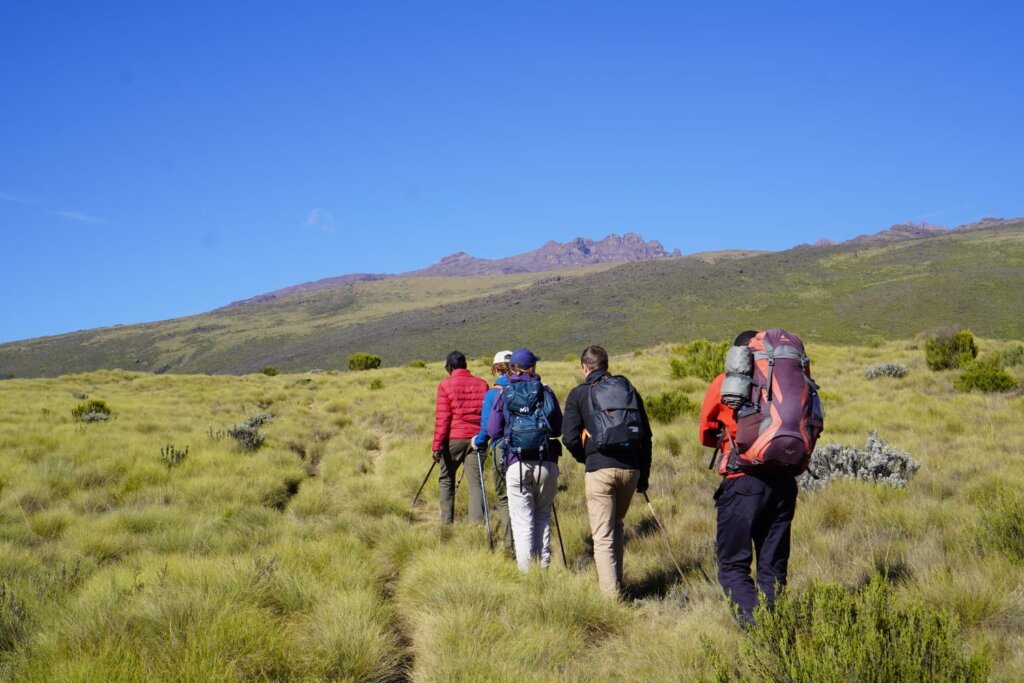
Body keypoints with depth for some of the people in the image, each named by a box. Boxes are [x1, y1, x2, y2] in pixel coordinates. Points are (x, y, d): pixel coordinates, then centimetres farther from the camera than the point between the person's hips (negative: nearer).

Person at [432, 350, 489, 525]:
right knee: (475, 483, 0)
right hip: (476, 439, 2)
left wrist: (437, 445, -7)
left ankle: (446, 522, 14)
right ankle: (478, 523, -11)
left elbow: (442, 418, -8)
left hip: (453, 439, -2)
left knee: (446, 479, 14)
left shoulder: (446, 384, -4)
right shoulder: (482, 385, 7)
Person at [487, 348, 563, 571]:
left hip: (517, 463, -1)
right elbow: (559, 427, 9)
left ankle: (526, 569, -2)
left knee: (521, 520, 3)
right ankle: (544, 565, 14)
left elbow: (492, 431, 3)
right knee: (543, 515, 15)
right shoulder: (546, 392, 5)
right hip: (547, 463, 1)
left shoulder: (504, 394, 3)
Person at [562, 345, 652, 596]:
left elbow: (570, 438, -5)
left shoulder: (579, 394, 3)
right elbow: (646, 435, 12)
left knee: (603, 537, -2)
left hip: (599, 470, -4)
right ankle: (616, 582, 30)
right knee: (617, 527, 23)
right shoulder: (628, 389, 13)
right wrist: (644, 476, 18)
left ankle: (611, 593, -9)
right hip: (630, 468, 4)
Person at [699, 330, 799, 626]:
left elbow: (706, 434, 14)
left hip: (743, 482, -3)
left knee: (732, 565, 2)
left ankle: (753, 617, -20)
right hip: (784, 480, 4)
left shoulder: (723, 383, 3)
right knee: (773, 566, 14)